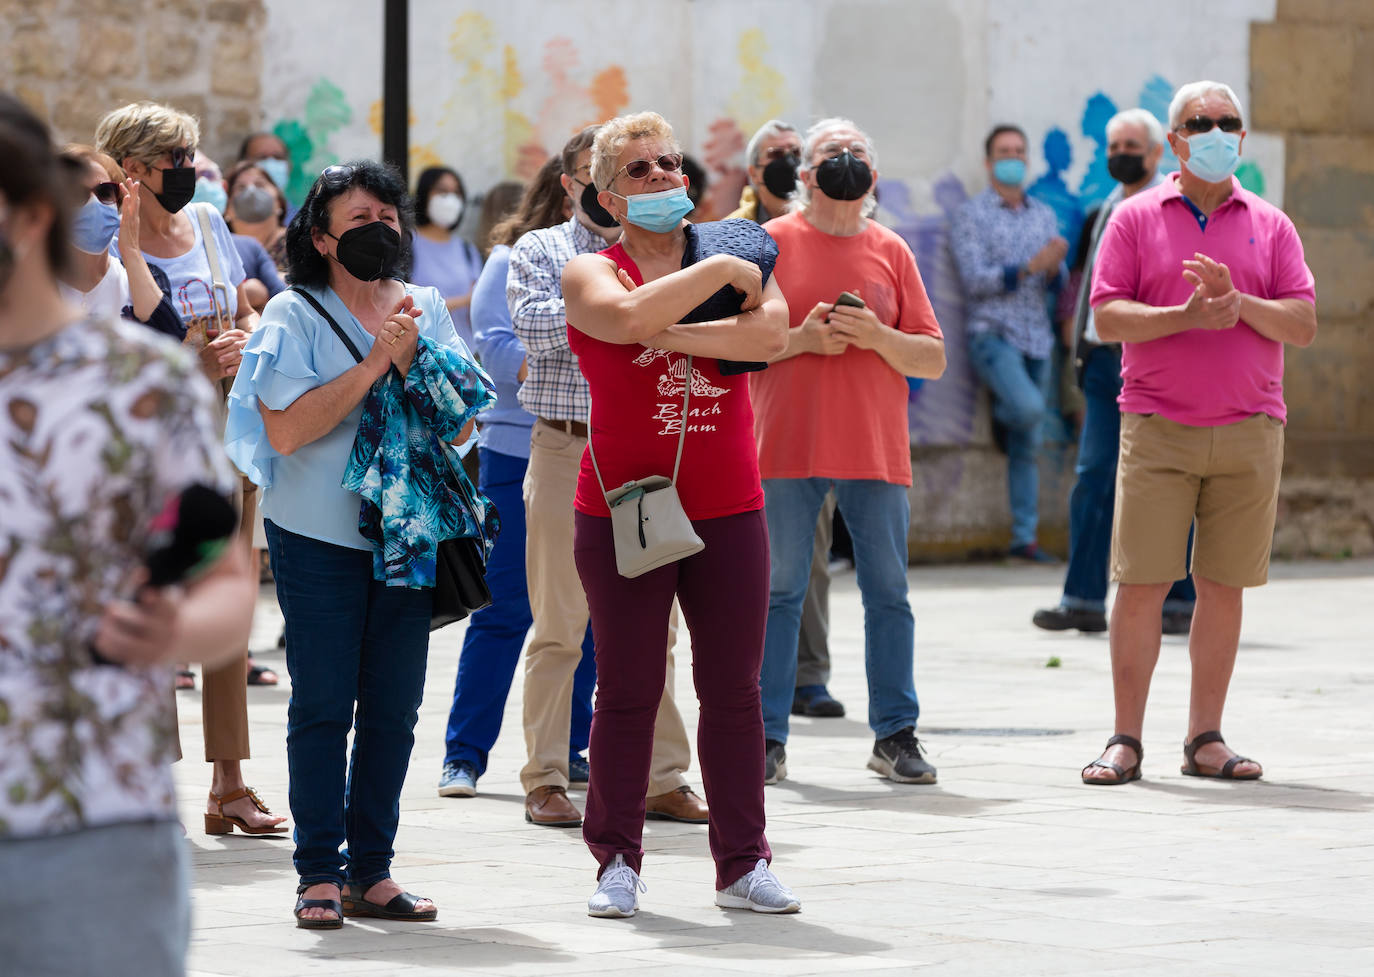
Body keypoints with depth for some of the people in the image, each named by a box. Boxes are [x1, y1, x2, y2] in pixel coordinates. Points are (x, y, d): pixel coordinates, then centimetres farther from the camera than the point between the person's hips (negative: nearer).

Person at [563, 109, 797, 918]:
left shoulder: (736, 254, 9)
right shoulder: (592, 274, 1)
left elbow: (770, 336, -10)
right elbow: (630, 317, -22)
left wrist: (671, 334, -13)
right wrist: (719, 272, -15)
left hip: (728, 509, 3)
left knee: (734, 690, 6)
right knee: (628, 692, 2)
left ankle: (743, 863, 13)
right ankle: (618, 863, 10)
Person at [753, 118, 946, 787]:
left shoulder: (890, 252, 10)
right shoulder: (772, 243, 5)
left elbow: (934, 360, 8)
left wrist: (877, 337, -9)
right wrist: (800, 338, -13)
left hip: (876, 449, 2)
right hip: (785, 448, -2)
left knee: (887, 592, 2)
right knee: (778, 591, 0)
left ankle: (895, 734, 9)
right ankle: (767, 738, 5)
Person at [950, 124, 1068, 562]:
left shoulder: (1043, 214, 15)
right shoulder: (971, 215, 0)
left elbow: (1057, 281, 11)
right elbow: (976, 280, -10)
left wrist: (1055, 267, -13)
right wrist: (1030, 267, -19)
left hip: (1037, 339, 5)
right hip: (993, 334, -5)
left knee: (1027, 445, 3)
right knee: (1029, 407, -29)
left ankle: (1024, 538, 6)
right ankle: (1002, 411, 7)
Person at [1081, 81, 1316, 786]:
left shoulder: (1269, 225, 11)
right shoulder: (1136, 218, 6)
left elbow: (1303, 325, 4)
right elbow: (1107, 317, -2)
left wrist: (1237, 302, -13)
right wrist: (1184, 316, -17)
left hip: (1248, 430, 2)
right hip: (1156, 428, -2)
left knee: (1223, 587, 3)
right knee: (1141, 584, -5)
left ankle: (1205, 739, 10)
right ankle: (1126, 740, 1)